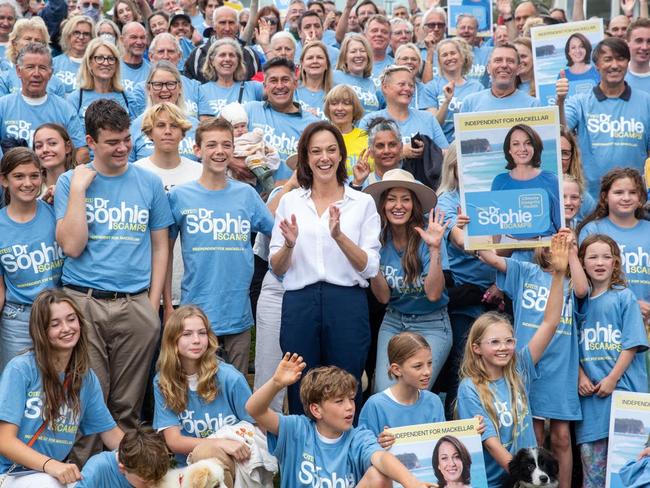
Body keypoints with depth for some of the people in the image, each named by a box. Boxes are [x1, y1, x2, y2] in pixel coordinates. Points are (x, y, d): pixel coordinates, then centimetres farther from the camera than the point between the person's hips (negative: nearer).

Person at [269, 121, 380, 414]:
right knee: (300, 397, 5)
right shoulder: (290, 202, 10)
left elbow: (370, 268, -2)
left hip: (347, 304, -1)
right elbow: (276, 269, 9)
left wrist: (340, 237, -18)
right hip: (299, 304, 1)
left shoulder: (363, 203, 5)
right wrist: (289, 245, -12)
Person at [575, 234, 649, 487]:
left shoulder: (624, 296, 0)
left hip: (622, 387, -3)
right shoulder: (580, 300, 10)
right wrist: (580, 376, -4)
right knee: (591, 458, 3)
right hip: (589, 390, 3)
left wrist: (612, 378, -13)